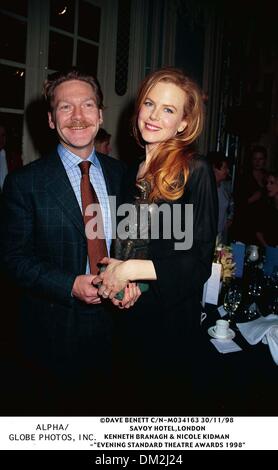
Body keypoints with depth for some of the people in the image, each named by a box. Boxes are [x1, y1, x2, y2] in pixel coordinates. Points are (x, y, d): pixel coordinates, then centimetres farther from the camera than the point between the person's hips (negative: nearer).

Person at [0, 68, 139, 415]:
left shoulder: (120, 174, 2)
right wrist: (71, 285, -23)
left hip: (113, 324, 4)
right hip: (56, 330, -3)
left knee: (101, 405, 24)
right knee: (59, 409, 17)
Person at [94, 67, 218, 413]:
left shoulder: (195, 171, -14)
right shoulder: (134, 171, 6)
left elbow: (200, 261, -16)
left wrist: (131, 269, -19)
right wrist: (118, 279, -3)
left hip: (172, 318, -6)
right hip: (130, 311, 6)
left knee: (165, 403, 15)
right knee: (135, 398, 23)